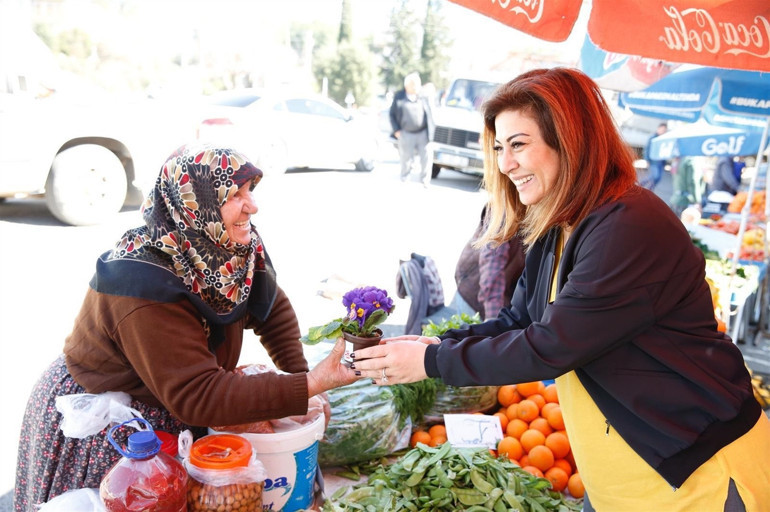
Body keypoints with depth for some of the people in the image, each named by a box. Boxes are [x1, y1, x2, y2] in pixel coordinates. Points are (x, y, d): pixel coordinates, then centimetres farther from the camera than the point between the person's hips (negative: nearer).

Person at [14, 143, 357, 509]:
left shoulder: (229, 250, -11)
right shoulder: (146, 285, -34)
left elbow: (274, 312, 5)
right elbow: (198, 397, -35)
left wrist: (300, 378, -9)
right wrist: (310, 384, -37)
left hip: (172, 419, 7)